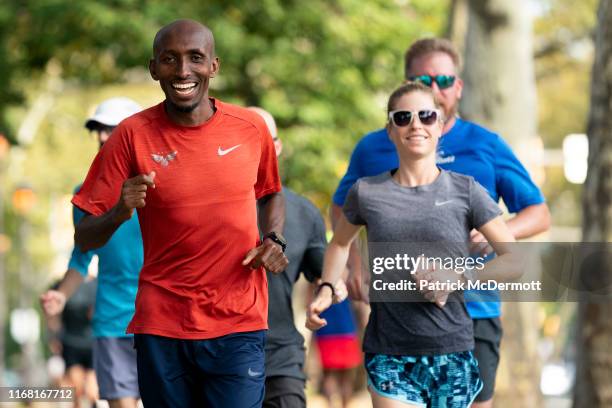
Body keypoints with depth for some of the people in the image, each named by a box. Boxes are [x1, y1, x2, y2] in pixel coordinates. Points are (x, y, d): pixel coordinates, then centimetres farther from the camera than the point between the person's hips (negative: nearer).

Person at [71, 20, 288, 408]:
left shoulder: (251, 127, 0)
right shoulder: (133, 135, -5)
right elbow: (85, 239, -3)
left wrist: (274, 239, 1)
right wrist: (120, 213, -24)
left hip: (238, 327, 1)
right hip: (162, 328, -1)